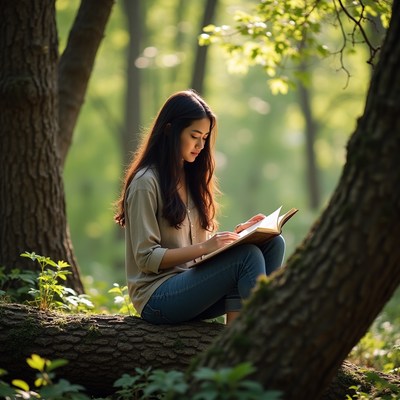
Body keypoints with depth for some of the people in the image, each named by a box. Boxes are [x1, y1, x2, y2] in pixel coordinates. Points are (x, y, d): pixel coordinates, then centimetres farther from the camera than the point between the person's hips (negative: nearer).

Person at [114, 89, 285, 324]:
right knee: (248, 256, -28)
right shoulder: (146, 182, -8)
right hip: (157, 296, -8)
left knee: (274, 243, -15)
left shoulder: (191, 178, 17)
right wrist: (204, 248, -22)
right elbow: (147, 258, -14)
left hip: (192, 282, 8)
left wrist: (236, 234, 0)